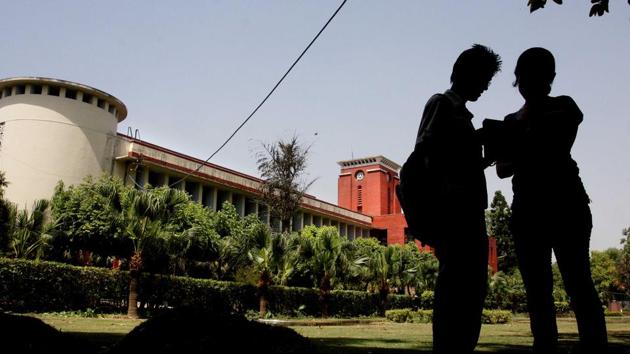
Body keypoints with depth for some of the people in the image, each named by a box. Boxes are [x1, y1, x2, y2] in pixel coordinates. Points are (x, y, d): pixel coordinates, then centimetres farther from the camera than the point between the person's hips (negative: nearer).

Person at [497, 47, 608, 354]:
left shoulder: (563, 107, 8)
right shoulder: (512, 121, 17)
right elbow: (503, 170, 10)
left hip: (563, 201, -4)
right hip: (528, 206, 4)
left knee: (577, 280, -12)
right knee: (537, 288, 1)